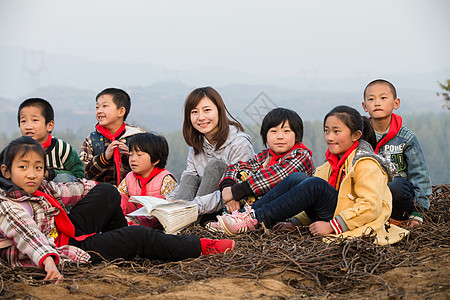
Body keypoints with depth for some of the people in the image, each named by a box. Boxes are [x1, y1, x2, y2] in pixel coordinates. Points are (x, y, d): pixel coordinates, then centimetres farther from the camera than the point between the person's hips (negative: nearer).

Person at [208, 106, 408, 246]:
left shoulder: (366, 165, -12)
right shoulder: (334, 161, 15)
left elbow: (370, 207, -22)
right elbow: (315, 203, 19)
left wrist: (332, 226, -24)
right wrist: (295, 221, 4)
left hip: (355, 226, -8)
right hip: (332, 217, 8)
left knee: (315, 184, -26)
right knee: (295, 178, -7)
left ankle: (254, 220, -26)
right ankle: (248, 215, -15)